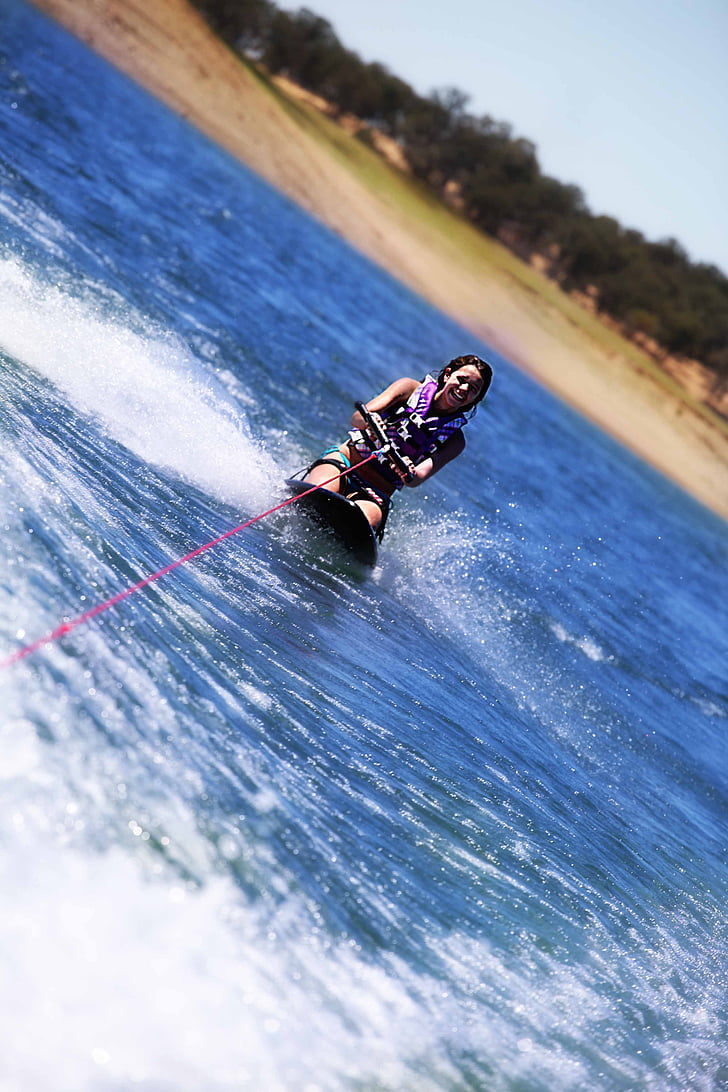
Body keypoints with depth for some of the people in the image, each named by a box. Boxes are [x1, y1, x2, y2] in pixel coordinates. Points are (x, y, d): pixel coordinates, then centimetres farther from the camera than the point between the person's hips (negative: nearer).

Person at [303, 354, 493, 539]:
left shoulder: (454, 440, 5)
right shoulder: (411, 389, 5)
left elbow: (418, 478, -11)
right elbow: (357, 417, -8)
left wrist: (408, 474, -36)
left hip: (376, 493, 0)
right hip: (343, 462, 0)